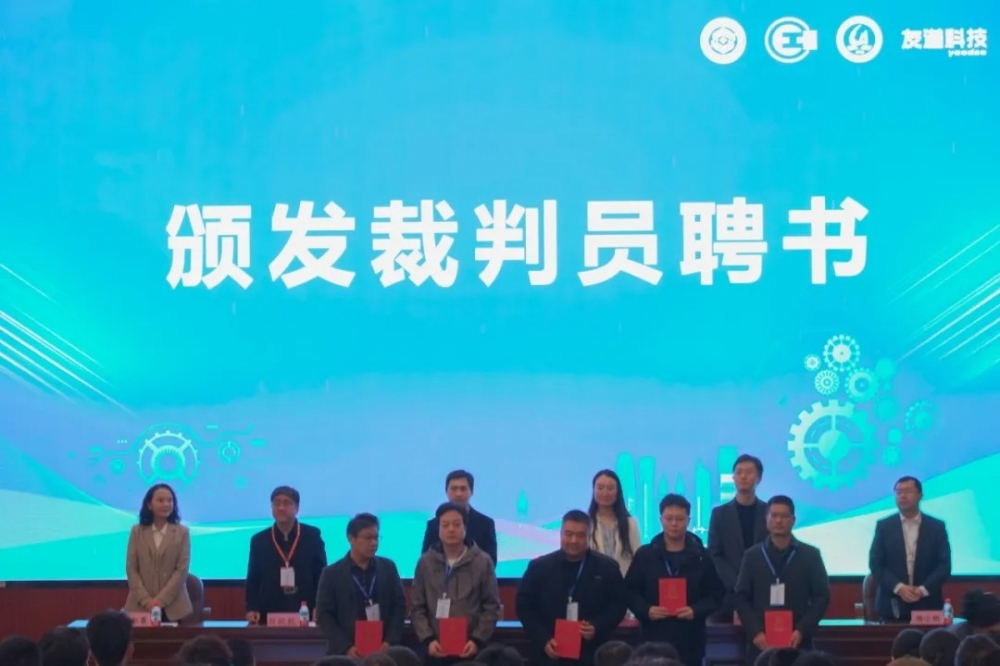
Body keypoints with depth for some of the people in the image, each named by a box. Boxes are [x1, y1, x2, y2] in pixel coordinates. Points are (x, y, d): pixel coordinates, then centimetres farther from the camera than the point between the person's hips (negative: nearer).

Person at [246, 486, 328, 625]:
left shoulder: (312, 536, 5)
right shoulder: (259, 540, 9)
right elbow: (253, 580, 10)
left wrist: (319, 608, -6)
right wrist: (252, 609, -5)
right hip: (269, 617, 1)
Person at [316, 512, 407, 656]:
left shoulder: (388, 567, 10)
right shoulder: (332, 573, 2)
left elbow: (399, 605, 9)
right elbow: (324, 615, -1)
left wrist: (390, 641, -5)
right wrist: (346, 647, -12)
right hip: (345, 654, -2)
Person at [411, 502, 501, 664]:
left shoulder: (482, 561, 3)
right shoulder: (425, 562, 6)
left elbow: (492, 606, 2)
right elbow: (416, 608, 6)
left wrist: (477, 640, -9)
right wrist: (428, 639, -8)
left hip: (471, 649, -1)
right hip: (436, 650, 1)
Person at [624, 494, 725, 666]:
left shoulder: (701, 556, 6)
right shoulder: (644, 555, 5)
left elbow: (716, 593, 7)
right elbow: (630, 591, 7)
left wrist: (696, 610, -12)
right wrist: (646, 610, -12)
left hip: (690, 642, 1)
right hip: (654, 641, 0)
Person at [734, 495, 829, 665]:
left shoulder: (810, 555, 7)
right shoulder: (752, 556, 9)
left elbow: (821, 596, 4)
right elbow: (741, 598, 6)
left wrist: (802, 630, -10)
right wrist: (755, 632, -9)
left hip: (797, 641, 0)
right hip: (761, 642, 1)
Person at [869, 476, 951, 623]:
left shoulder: (937, 527, 5)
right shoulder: (884, 526, 6)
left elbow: (944, 565, 0)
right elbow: (875, 564, 1)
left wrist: (923, 590, -14)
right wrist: (898, 587, -14)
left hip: (927, 605, 0)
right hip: (893, 605, 0)